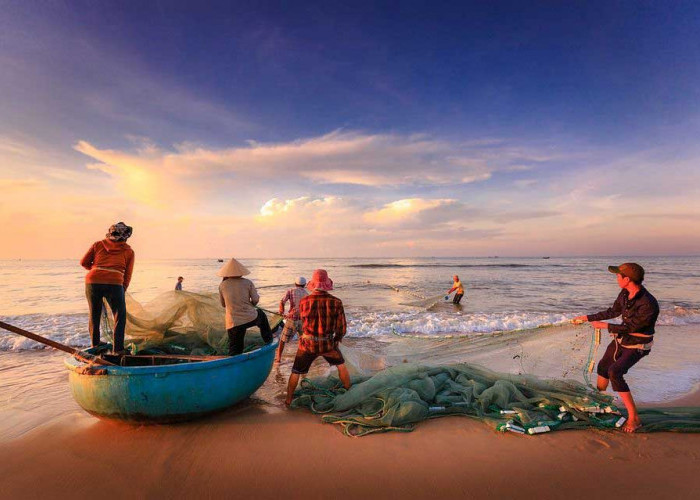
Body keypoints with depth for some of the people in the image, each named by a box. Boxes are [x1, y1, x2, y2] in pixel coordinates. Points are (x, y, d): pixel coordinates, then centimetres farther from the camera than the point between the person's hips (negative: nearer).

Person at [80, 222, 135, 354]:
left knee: (94, 314, 20)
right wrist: (122, 291, 19)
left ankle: (95, 343, 36)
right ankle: (117, 349, 5)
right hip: (114, 284, -3)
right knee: (120, 317, 8)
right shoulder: (129, 251, 12)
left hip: (92, 281, 3)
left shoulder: (98, 244, 16)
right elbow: (127, 275, 9)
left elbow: (84, 262, 16)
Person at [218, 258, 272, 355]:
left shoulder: (222, 285, 2)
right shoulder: (248, 283, -2)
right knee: (261, 314, 34)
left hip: (233, 323, 0)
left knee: (234, 351, 10)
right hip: (251, 319, 0)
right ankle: (268, 339, 42)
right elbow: (255, 300, -4)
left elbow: (223, 304, 13)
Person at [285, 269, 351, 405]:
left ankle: (288, 400, 31)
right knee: (341, 365, 27)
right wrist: (336, 339, 13)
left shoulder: (303, 302, -13)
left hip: (307, 344, 0)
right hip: (328, 344, 0)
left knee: (296, 372, 21)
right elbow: (342, 328, -8)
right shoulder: (336, 302, -14)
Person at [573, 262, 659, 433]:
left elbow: (630, 327, -25)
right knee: (603, 367, 18)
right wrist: (587, 318, 11)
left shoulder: (648, 304, -32)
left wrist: (605, 326, -16)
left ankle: (634, 418, -13)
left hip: (636, 346, -8)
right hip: (621, 340, 8)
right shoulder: (625, 293, -7)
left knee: (615, 372, -24)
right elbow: (613, 312, 8)